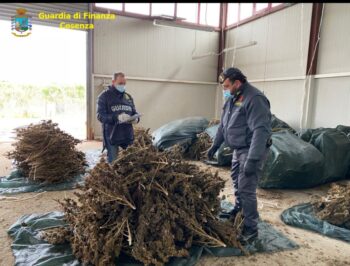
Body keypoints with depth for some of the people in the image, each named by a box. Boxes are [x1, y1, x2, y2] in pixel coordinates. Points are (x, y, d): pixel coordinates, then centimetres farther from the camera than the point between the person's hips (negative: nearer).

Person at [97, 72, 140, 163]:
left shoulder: (128, 97, 17)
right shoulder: (104, 96, 0)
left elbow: (134, 112, 20)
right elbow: (100, 116, -9)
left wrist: (136, 118, -6)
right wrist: (117, 118, -25)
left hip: (128, 135, 5)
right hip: (112, 136, -4)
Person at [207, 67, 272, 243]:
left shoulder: (255, 99, -22)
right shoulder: (232, 98, 8)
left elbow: (261, 130, -29)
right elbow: (223, 125, 18)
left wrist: (252, 159, -34)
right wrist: (214, 146, 19)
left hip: (251, 151, -9)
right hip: (238, 149, 9)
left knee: (246, 189, -6)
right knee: (237, 183, 22)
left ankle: (250, 229, 8)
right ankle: (238, 210, 44)